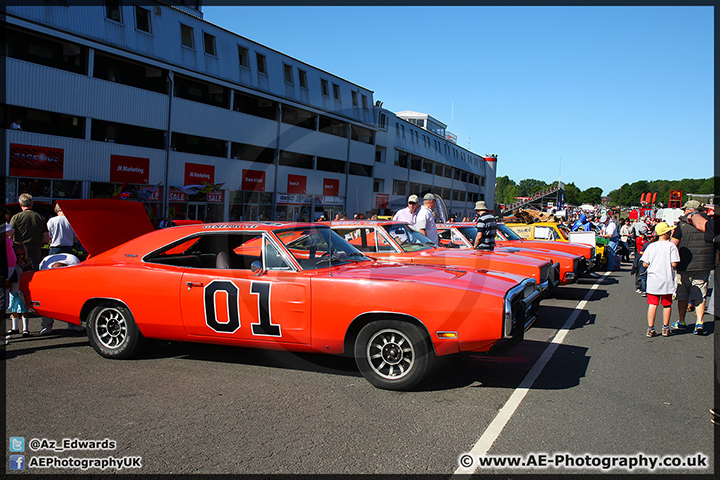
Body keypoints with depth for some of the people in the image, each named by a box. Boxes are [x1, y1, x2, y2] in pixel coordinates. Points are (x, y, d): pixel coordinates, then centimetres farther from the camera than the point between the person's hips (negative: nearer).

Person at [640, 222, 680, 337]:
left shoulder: (651, 246, 1)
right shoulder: (671, 246, -9)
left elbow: (645, 264, 0)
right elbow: (674, 264, -14)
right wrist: (667, 263, 7)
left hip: (653, 280, 2)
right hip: (667, 280, -2)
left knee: (652, 304, 5)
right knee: (667, 305, 11)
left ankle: (650, 329, 5)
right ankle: (665, 329, 18)